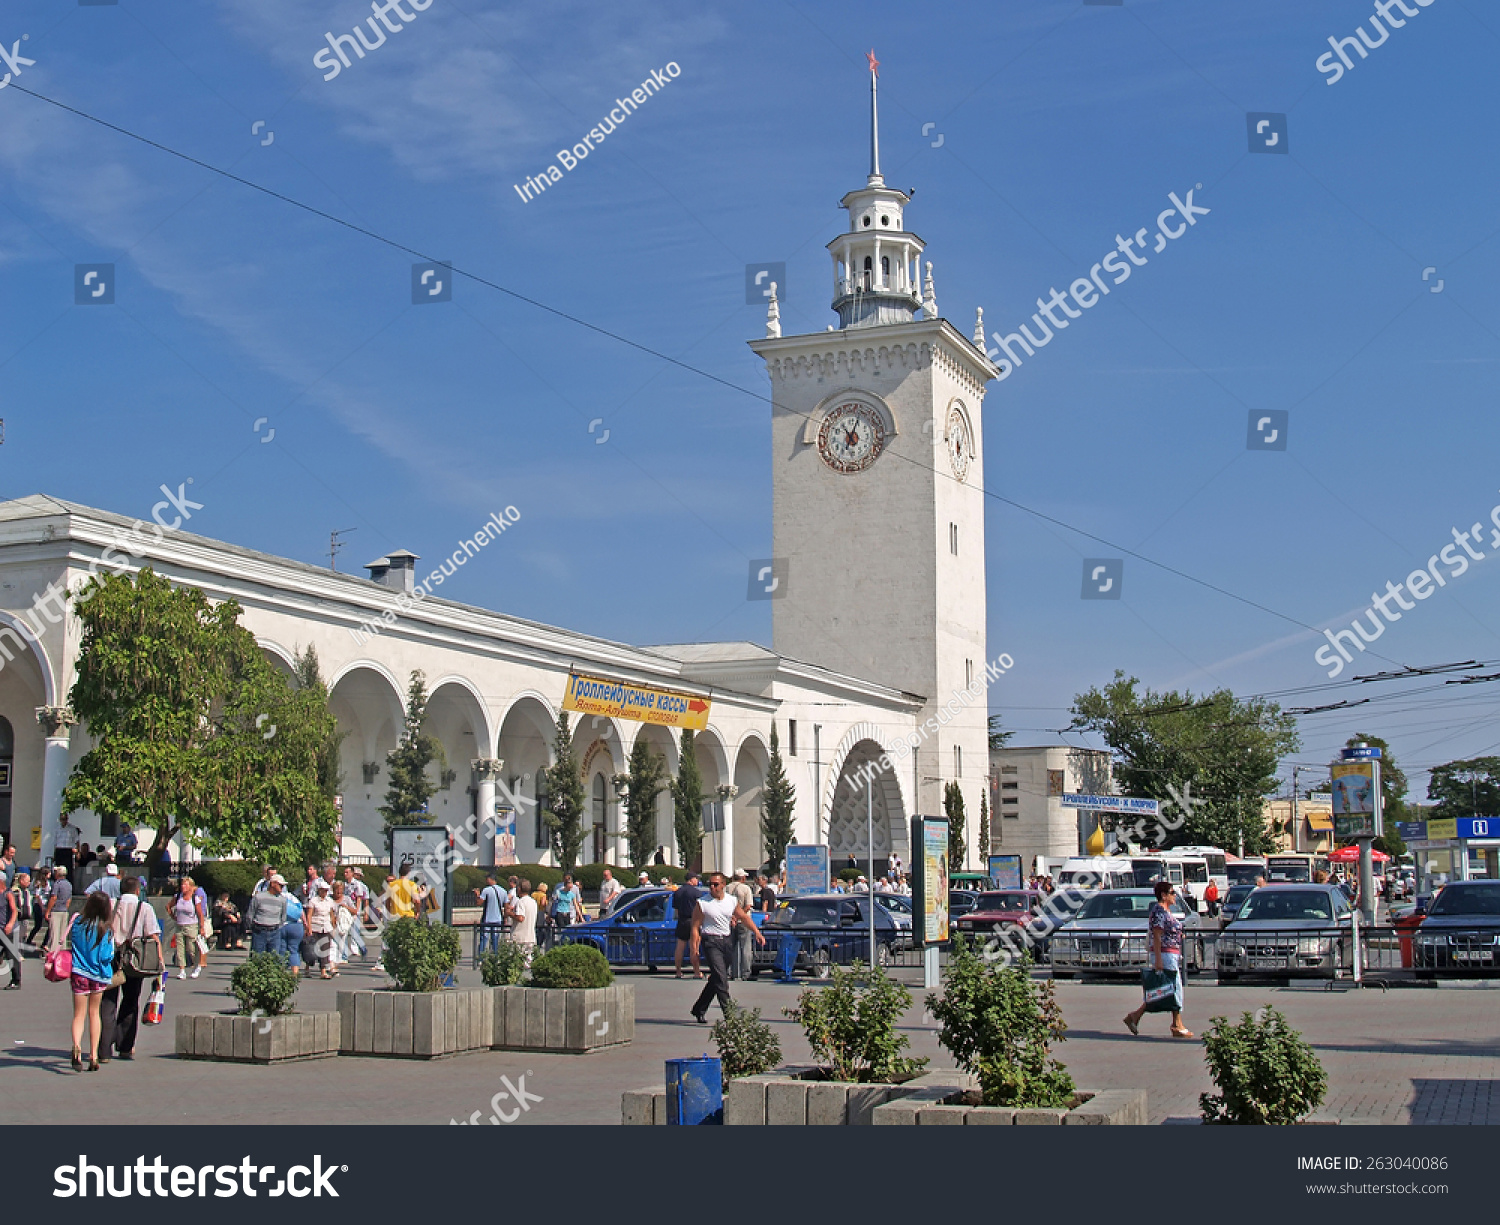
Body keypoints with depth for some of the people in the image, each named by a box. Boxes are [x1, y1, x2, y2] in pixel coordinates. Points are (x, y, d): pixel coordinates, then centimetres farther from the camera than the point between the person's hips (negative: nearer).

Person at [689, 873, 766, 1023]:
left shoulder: (731, 901, 8)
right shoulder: (702, 903, -5)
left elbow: (744, 917, 12)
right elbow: (695, 927, -5)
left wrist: (757, 933, 0)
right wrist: (694, 949, -10)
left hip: (727, 941, 5)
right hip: (711, 941, -5)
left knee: (716, 979, 11)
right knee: (720, 977, -15)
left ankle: (699, 1010, 25)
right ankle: (728, 1012, -17)